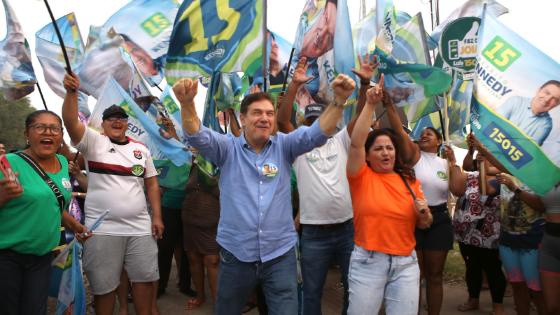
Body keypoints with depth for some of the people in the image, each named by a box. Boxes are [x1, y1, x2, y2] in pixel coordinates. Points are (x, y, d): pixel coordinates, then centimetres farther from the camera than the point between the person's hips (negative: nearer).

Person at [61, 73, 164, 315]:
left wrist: (157, 216, 3)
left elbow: (151, 183, 10)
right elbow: (70, 122, -18)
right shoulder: (93, 142, 0)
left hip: (140, 227, 4)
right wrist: (71, 92, -34)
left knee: (145, 277, 12)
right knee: (104, 285, 7)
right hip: (103, 228, -3)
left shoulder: (141, 149, 11)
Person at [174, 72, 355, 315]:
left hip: (281, 254, 0)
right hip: (236, 255, 0)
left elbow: (317, 133, -12)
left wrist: (339, 100, -28)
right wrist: (187, 104, -38)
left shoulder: (284, 146, 0)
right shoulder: (227, 149, -2)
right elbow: (197, 136, -17)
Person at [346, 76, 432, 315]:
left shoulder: (410, 180, 8)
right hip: (367, 262, -3)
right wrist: (370, 104, -22)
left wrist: (423, 214, -9)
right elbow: (356, 143, -19)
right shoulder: (362, 177, -2)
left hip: (406, 263, 3)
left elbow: (424, 224, 14)